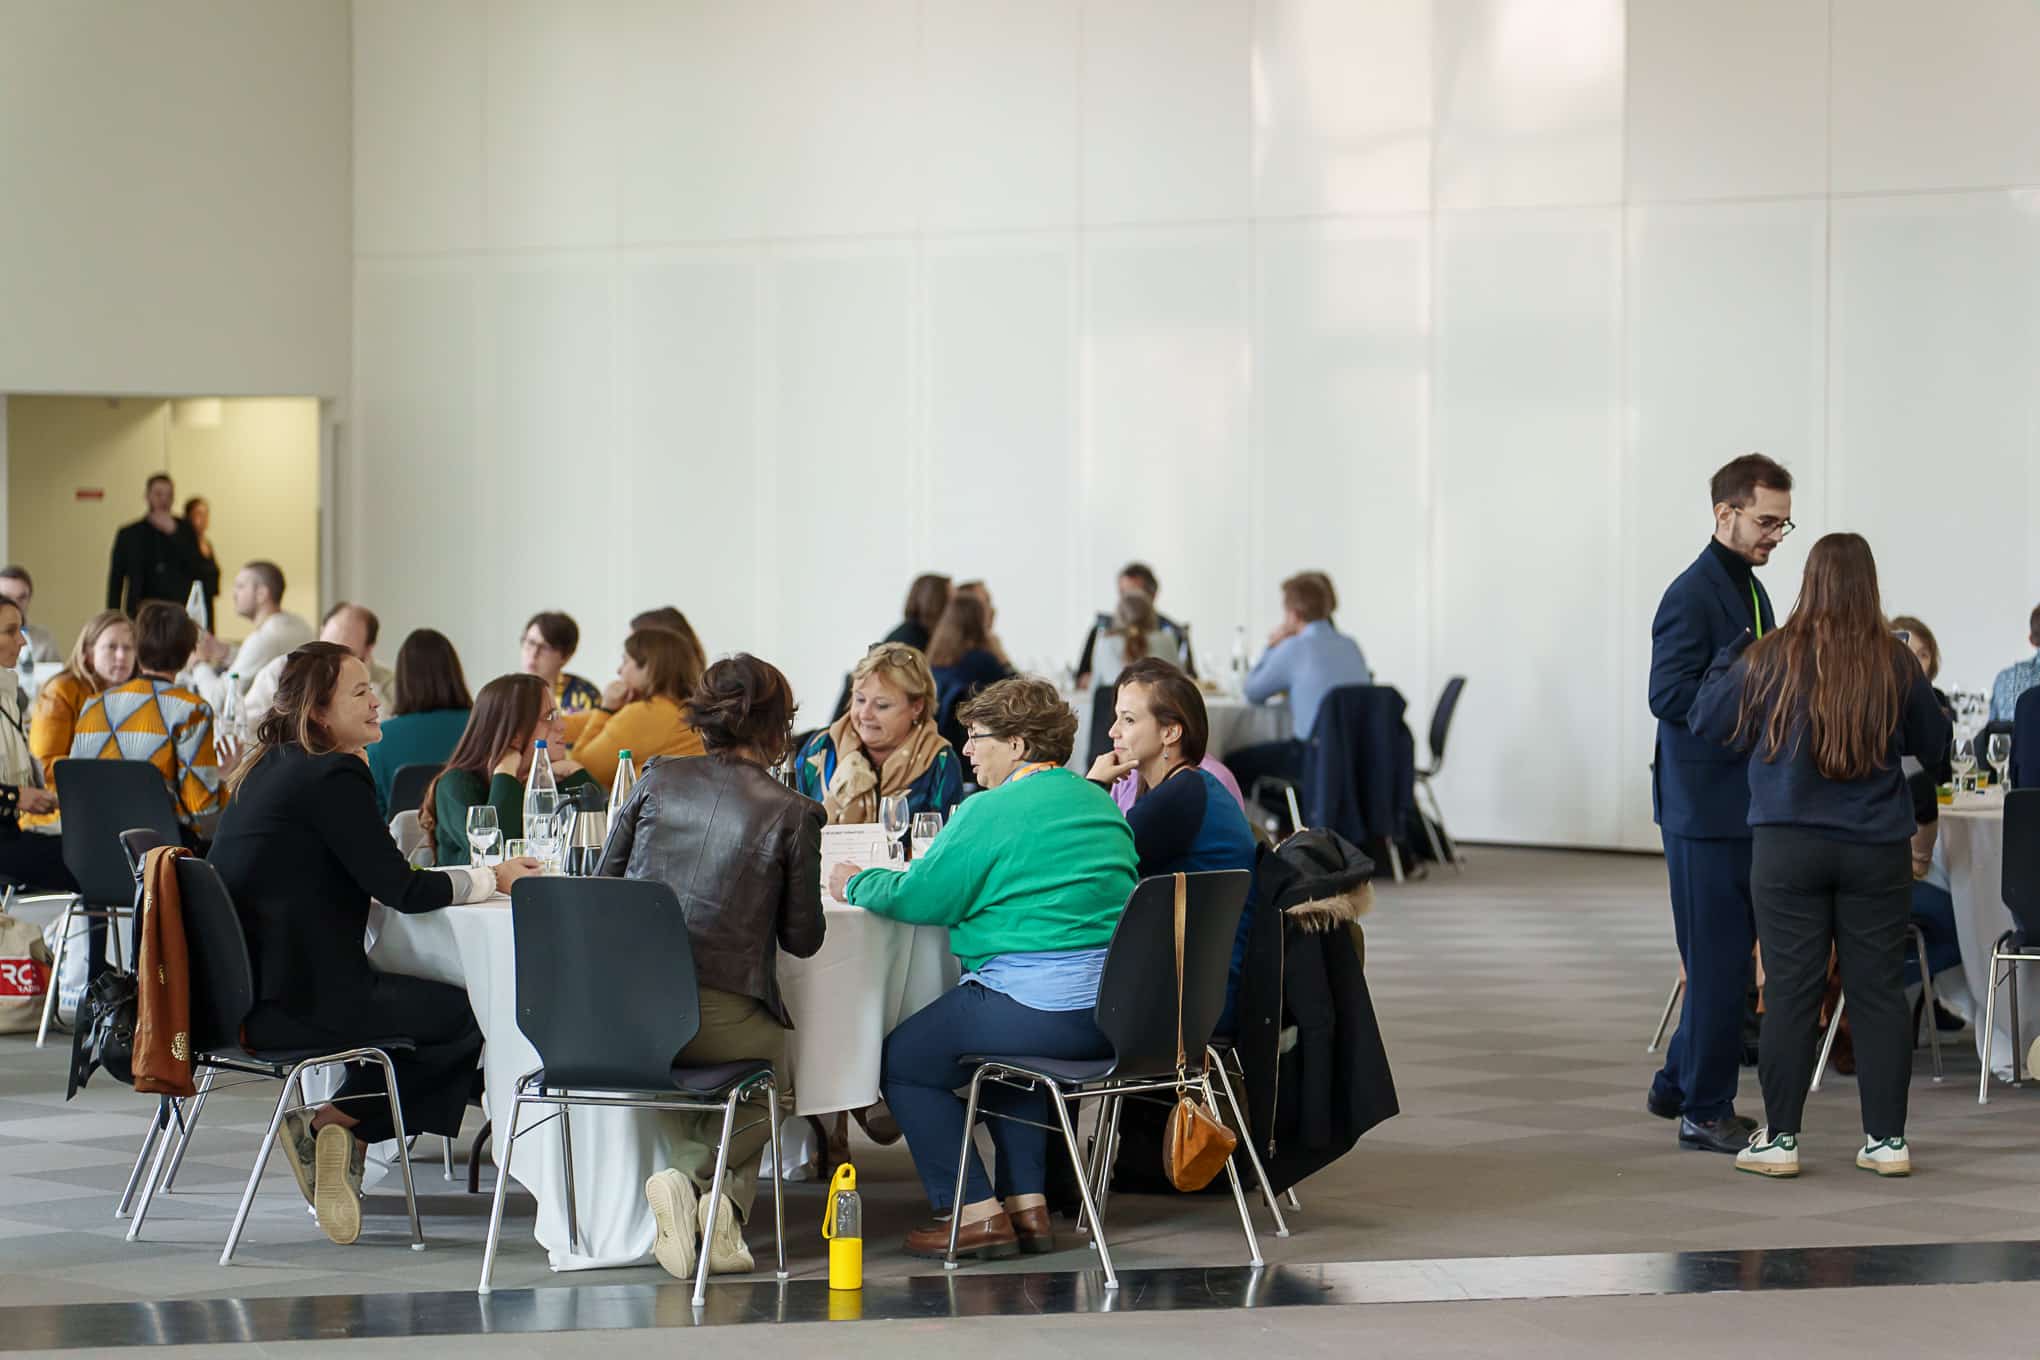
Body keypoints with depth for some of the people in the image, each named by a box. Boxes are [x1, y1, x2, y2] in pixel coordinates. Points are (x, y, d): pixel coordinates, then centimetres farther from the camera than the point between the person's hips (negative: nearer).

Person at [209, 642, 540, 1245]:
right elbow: (402, 891, -15)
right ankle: (341, 1123, 3)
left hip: (241, 991, 10)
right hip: (298, 1003, -9)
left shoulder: (269, 769, 16)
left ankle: (337, 1128, 13)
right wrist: (494, 879, -2)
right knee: (466, 1011, 4)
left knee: (431, 1000, 24)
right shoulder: (333, 776, -14)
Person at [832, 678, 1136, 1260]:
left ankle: (976, 1213, 4)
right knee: (1006, 1051, 36)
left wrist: (857, 884, 10)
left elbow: (919, 898, -9)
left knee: (902, 1060, 10)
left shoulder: (992, 810, -10)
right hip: (1115, 1011, 9)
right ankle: (1026, 1202, 25)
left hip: (1038, 1005, -8)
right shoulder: (1099, 803, 15)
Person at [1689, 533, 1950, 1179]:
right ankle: (1887, 1139, 9)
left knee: (1790, 992, 2)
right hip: (1877, 852, 1)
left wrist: (1731, 650, 16)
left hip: (1788, 847, -1)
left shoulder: (1770, 658, -7)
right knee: (1878, 990, 6)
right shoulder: (1896, 665, -4)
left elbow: (1705, 721, 4)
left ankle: (1779, 1138, 5)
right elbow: (1935, 745, 10)